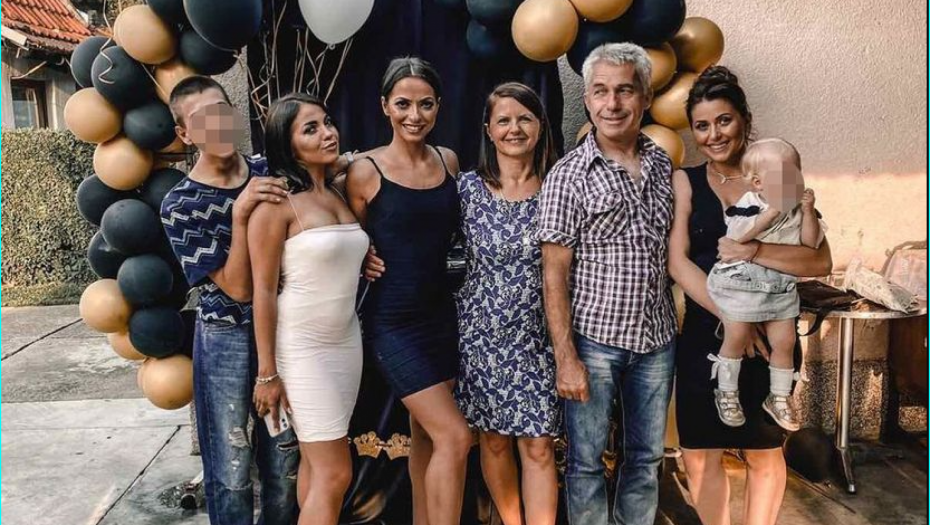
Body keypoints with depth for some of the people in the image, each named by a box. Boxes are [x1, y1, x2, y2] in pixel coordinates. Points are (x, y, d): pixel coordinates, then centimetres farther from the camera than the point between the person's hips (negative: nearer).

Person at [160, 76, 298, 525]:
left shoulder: (270, 173, -1)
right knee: (231, 467, 8)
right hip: (226, 341, -3)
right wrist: (239, 214, -27)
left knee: (284, 460, 15)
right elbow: (238, 288, -17)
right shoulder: (181, 206, -11)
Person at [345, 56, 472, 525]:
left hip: (441, 312, 5)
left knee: (425, 433, 17)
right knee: (455, 437, -7)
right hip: (393, 322, -5)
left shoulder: (448, 161, 3)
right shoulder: (366, 172, -11)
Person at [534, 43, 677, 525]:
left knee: (647, 457, 17)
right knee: (587, 460, 9)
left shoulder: (662, 164, 6)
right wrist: (566, 357, -14)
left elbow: (669, 251, 14)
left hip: (657, 339, 5)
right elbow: (554, 273, -11)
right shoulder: (569, 175, -9)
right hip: (594, 340, -4)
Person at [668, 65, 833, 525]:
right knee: (700, 456, 7)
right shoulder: (685, 182, 1)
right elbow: (677, 262, -9)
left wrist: (755, 251, -22)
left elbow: (820, 261, -6)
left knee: (764, 454, 12)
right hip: (703, 337, 1)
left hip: (766, 338, 0)